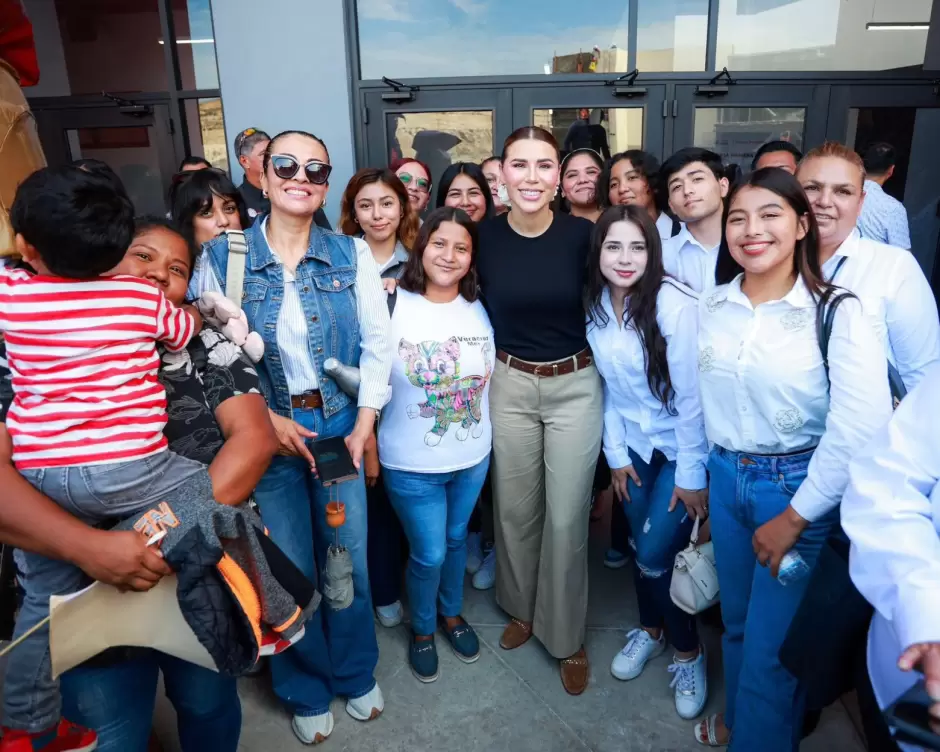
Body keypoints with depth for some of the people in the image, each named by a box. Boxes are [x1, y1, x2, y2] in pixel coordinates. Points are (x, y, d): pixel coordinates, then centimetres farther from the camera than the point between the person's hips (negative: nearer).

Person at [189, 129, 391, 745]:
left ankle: (356, 673, 39)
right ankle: (307, 690, 36)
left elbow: (377, 343, -1)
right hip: (265, 432, -1)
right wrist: (267, 419, -12)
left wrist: (363, 428, -7)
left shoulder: (352, 254, -1)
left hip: (340, 425, 1)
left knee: (349, 558, 12)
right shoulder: (221, 258, -5)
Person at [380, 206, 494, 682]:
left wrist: (484, 433, 7)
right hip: (412, 464, -3)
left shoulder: (480, 310, -4)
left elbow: (491, 379, 7)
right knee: (429, 553, 9)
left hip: (473, 457, 4)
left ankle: (451, 613, 49)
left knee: (456, 539, 22)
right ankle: (422, 629, 39)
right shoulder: (393, 309, -16)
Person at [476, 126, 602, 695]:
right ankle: (522, 608, 40)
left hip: (576, 387, -1)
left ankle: (567, 635, 27)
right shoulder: (485, 236, -6)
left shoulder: (582, 234, -10)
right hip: (510, 386, 2)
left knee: (567, 516, 6)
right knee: (516, 509, 15)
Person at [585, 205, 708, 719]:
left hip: (682, 446, -4)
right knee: (640, 545, 12)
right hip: (634, 444, 5)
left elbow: (692, 395, -19)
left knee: (656, 553, -5)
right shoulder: (595, 305, -7)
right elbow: (607, 386, 2)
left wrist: (692, 473, -15)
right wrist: (615, 452, 2)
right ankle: (650, 630, 40)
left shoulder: (675, 305, -23)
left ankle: (689, 652, 22)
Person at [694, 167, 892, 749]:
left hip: (801, 487, -4)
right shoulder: (712, 308, -1)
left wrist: (796, 516, -15)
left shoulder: (837, 311, -15)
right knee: (737, 622, 22)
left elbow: (861, 429, -20)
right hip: (726, 479, 5)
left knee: (773, 643, 6)